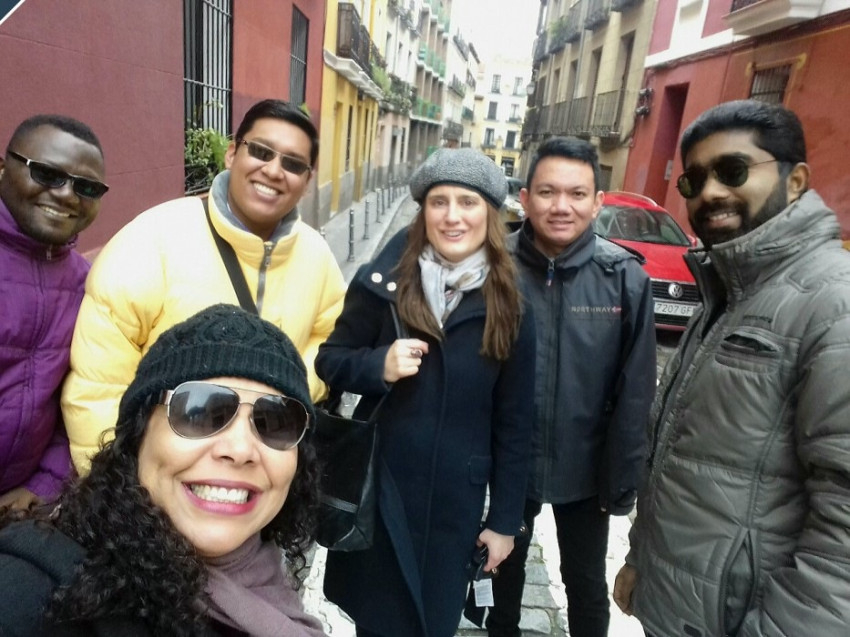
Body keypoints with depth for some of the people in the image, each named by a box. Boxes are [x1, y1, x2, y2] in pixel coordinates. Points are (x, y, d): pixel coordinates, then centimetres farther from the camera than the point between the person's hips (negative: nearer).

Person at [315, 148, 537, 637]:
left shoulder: (509, 307, -5)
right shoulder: (383, 282, -9)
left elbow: (514, 423, 0)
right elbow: (329, 362, -1)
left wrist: (506, 519, 3)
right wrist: (379, 365, -21)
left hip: (455, 502, 1)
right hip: (374, 488, 0)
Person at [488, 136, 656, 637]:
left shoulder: (626, 278, -14)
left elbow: (635, 393, -10)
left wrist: (622, 478, -8)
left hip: (586, 469, -1)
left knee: (586, 583, 22)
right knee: (508, 564, 26)